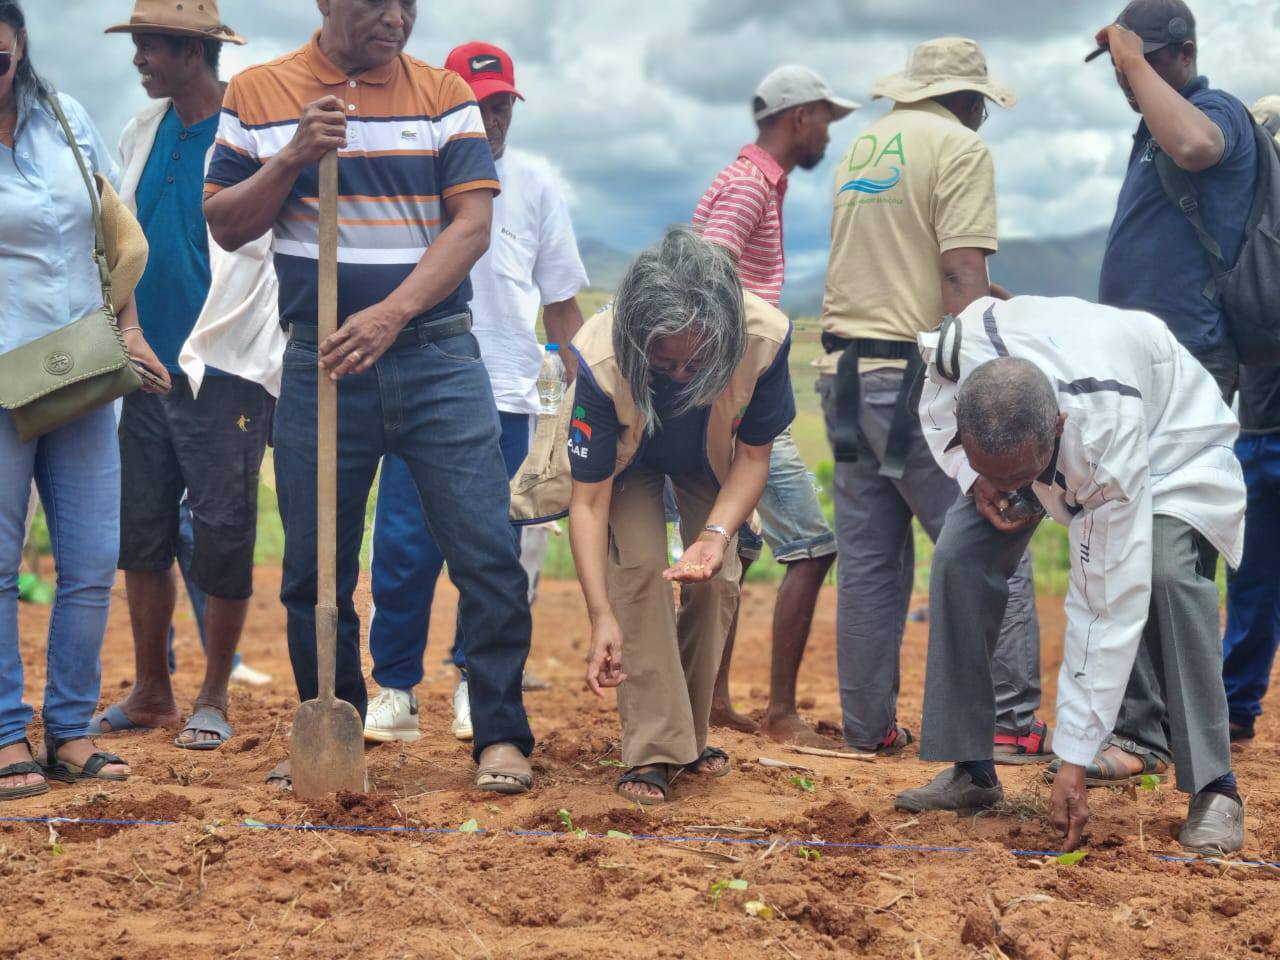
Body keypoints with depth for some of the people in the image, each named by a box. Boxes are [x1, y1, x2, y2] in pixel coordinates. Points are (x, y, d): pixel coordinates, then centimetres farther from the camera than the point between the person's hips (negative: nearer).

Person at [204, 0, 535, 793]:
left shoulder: (443, 95, 3)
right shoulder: (260, 94, 5)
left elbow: (472, 223, -5)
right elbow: (226, 225, 5)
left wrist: (392, 314, -17)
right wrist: (292, 159, -12)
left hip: (437, 356, -1)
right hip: (320, 362, 1)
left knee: (487, 553, -5)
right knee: (315, 567, 6)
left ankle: (502, 735, 5)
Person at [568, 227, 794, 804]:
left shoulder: (765, 338, -38)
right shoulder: (599, 359, -42)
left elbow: (754, 453, -20)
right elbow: (589, 499, -35)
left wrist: (718, 533, -37)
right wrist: (602, 618, -43)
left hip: (710, 460, 2)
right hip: (628, 458, -2)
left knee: (716, 581, -9)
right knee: (638, 567, -21)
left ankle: (689, 737, 11)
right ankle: (653, 751, -18)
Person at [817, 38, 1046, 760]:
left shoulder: (862, 148, 18)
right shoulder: (960, 147, -6)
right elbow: (962, 279, -15)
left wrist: (990, 299, 37)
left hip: (846, 375, 8)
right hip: (916, 378, -8)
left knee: (869, 561, 11)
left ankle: (869, 727, 13)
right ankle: (1012, 723, -6)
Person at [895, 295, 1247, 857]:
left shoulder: (1108, 435, -46)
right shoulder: (957, 346, -37)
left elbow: (1108, 600, -40)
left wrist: (1074, 761, -37)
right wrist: (974, 479, -25)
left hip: (1168, 433, -4)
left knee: (1165, 574, -30)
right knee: (959, 557, -16)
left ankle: (1213, 789, -18)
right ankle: (969, 771, -3)